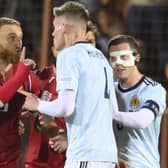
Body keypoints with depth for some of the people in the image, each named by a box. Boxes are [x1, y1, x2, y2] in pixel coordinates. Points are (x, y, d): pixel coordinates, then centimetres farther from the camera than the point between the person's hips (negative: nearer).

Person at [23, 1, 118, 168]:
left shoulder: (69, 55, -6)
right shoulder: (101, 57, 19)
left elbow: (65, 107, -15)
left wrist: (37, 105, 4)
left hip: (85, 154, -8)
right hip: (107, 152, 8)